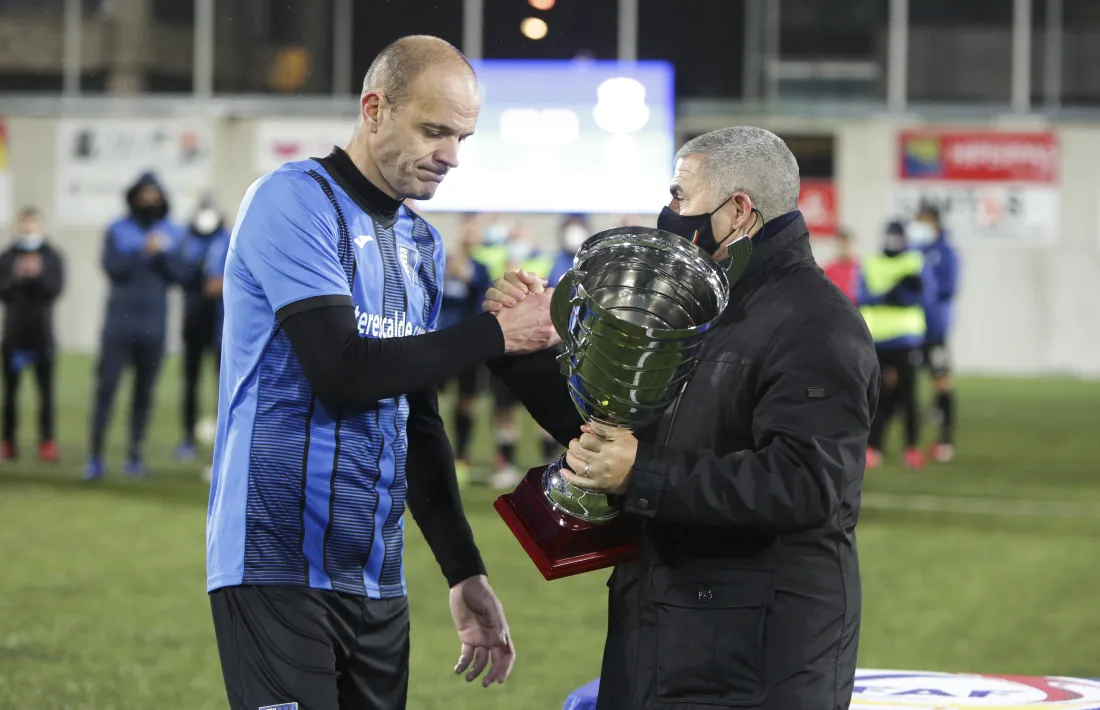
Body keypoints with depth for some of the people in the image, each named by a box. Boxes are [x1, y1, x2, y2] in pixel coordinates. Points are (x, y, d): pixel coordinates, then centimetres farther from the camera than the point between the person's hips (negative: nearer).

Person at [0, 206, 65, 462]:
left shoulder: (52, 257, 1)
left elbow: (55, 289, -7)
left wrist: (38, 275, -23)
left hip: (42, 332, -1)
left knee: (46, 390, -4)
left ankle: (47, 443, -4)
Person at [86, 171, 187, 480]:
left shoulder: (172, 233, 8)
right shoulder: (117, 231, 4)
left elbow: (180, 273, 0)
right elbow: (112, 266, -10)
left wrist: (162, 253, -15)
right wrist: (143, 252, -17)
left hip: (153, 324, 2)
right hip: (119, 321, -2)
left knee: (144, 391, 5)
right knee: (106, 386, -8)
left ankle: (135, 455, 10)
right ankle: (96, 456, -8)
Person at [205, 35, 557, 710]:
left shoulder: (422, 243, 15)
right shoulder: (295, 201, -9)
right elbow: (341, 370, -18)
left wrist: (465, 572, 15)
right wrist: (494, 334, -12)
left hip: (376, 578, 7)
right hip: (281, 570, -7)